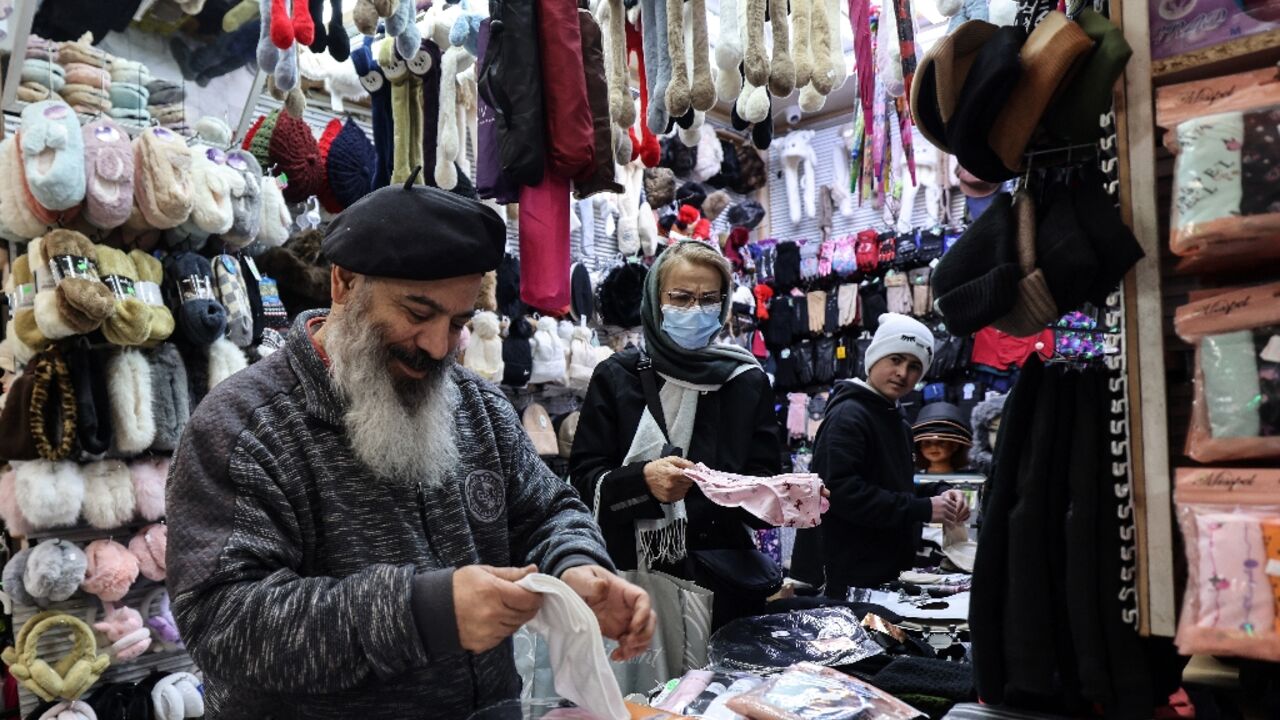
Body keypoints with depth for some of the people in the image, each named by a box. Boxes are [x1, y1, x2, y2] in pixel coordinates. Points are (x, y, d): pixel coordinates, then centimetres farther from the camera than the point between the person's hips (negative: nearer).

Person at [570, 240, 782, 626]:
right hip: (631, 576, -1)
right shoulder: (617, 377, -2)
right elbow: (584, 479, -4)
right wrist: (643, 480, -22)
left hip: (722, 581, 2)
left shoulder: (747, 381, 4)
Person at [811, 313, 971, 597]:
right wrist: (923, 509, -22)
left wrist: (939, 494, 3)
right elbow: (842, 492, -26)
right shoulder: (848, 415, -14)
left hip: (888, 574, 10)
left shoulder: (895, 417, 17)